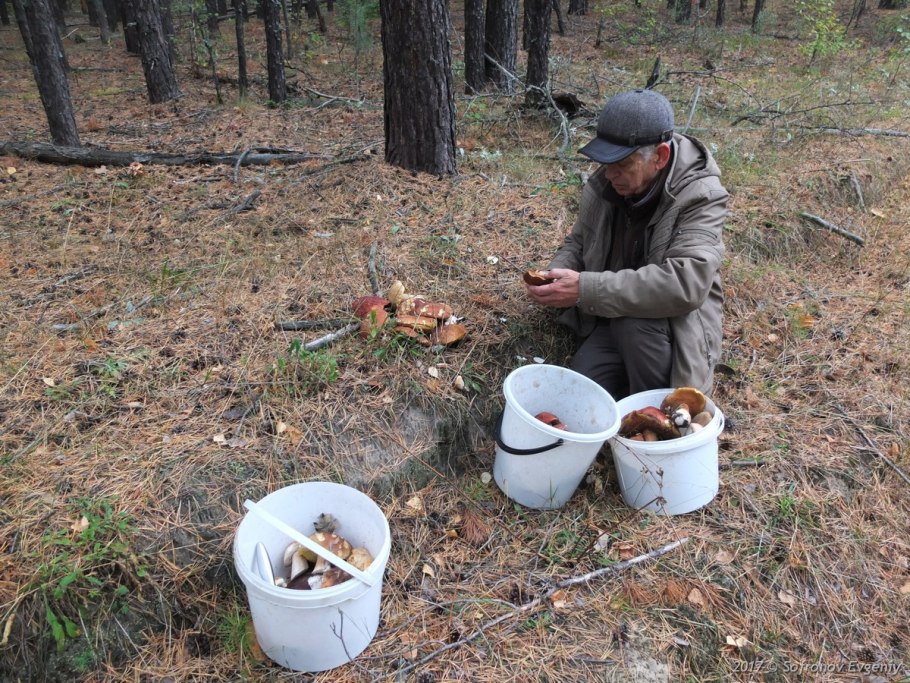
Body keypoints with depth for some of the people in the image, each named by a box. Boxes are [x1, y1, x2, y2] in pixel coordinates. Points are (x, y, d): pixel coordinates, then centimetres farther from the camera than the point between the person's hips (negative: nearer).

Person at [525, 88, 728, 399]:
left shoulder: (700, 196, -21)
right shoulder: (604, 184, -4)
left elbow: (686, 284, -36)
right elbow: (578, 243, 12)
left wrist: (586, 289, -39)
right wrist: (556, 275, -13)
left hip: (675, 324, -4)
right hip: (612, 319, 4)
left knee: (635, 319, -37)